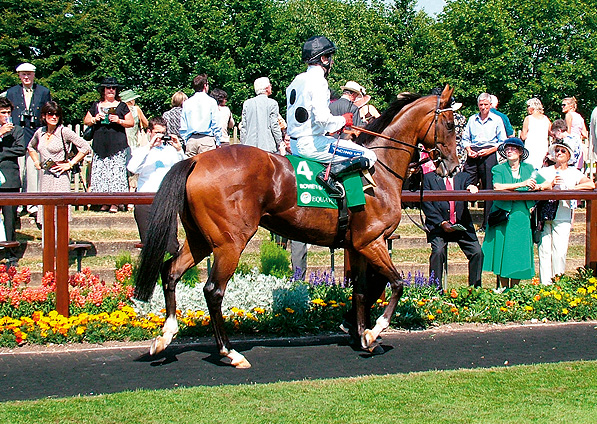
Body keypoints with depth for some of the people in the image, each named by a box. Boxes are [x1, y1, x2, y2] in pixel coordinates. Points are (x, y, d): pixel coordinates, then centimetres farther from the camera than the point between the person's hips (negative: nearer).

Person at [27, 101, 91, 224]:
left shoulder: (64, 132, -6)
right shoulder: (40, 132, 10)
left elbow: (86, 147, -10)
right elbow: (31, 147, 32)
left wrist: (70, 164, -8)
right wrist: (36, 162, 17)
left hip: (59, 177, -6)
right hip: (44, 176, 6)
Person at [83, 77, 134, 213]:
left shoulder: (122, 106, 10)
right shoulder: (96, 106, 16)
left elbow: (131, 123, 8)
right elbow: (86, 121, 19)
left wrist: (119, 120, -9)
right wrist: (94, 119, 0)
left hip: (117, 144, -3)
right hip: (100, 144, 3)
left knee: (116, 171, -9)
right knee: (100, 171, -3)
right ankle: (105, 202, 1)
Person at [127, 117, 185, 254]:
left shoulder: (171, 150, 13)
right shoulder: (142, 151, 10)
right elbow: (132, 168, -10)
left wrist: (179, 150, -9)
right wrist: (149, 147, -11)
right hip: (145, 203, -1)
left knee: (171, 247, -5)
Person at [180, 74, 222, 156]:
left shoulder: (186, 103, 8)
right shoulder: (211, 101, -1)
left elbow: (183, 127, 9)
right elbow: (216, 124, -3)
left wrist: (185, 140, 15)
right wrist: (218, 143, 2)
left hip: (190, 140, 4)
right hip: (206, 139, -4)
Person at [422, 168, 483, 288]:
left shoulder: (463, 177, 18)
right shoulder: (428, 178, 8)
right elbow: (426, 204, 0)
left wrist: (472, 189, -23)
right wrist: (442, 223, -11)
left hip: (462, 224, 3)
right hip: (438, 225, -3)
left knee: (477, 252, -10)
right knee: (438, 251, -24)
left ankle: (475, 288, 3)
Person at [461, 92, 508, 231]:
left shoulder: (497, 120, 6)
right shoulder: (472, 119, 15)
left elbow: (502, 142, 4)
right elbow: (465, 138, 19)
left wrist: (489, 150, -10)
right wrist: (469, 150, -1)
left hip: (489, 155, -2)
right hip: (473, 155, 3)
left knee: (489, 189, -1)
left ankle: (487, 224, 5)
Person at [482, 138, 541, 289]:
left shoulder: (528, 168, 13)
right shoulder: (498, 169, 5)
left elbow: (546, 185, 7)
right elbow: (497, 187, -15)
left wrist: (538, 187, -17)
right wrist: (522, 184, -20)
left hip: (522, 218, 1)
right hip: (503, 216, -1)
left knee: (519, 252, 0)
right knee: (503, 253, -2)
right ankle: (504, 289, 9)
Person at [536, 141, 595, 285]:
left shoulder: (574, 173, 12)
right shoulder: (544, 171, 14)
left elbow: (591, 185, -5)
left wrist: (568, 188, -9)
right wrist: (549, 185, -13)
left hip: (562, 218, 0)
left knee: (560, 252, -8)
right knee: (545, 250, -5)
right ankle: (545, 284, -2)